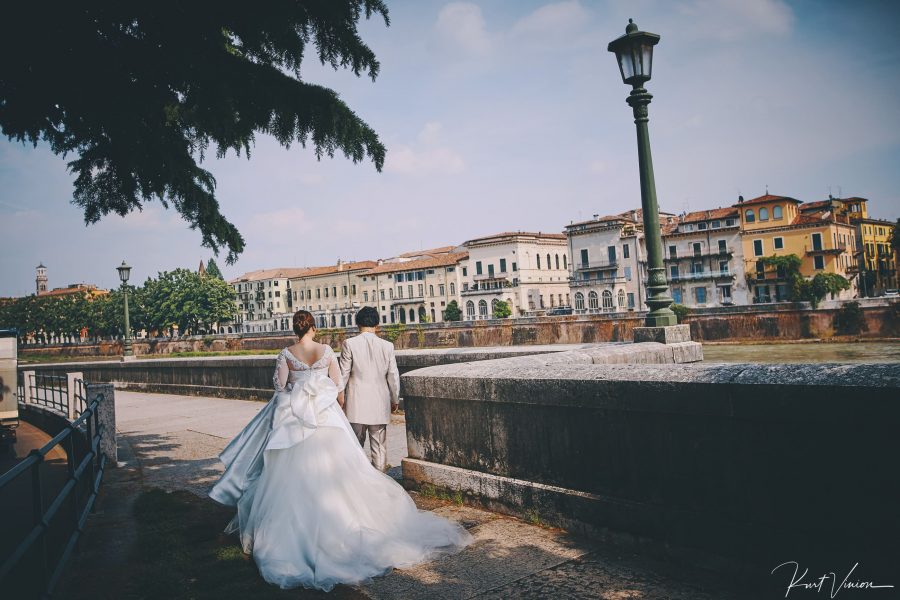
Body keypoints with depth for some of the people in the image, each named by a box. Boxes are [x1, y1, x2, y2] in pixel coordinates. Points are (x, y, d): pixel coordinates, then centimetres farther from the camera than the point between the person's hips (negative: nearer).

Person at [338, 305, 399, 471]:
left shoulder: (349, 344, -7)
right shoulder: (387, 346, -2)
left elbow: (343, 375, -4)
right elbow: (393, 376, 3)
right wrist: (394, 400, 16)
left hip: (356, 405, -1)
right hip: (380, 405, 1)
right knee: (379, 446, 9)